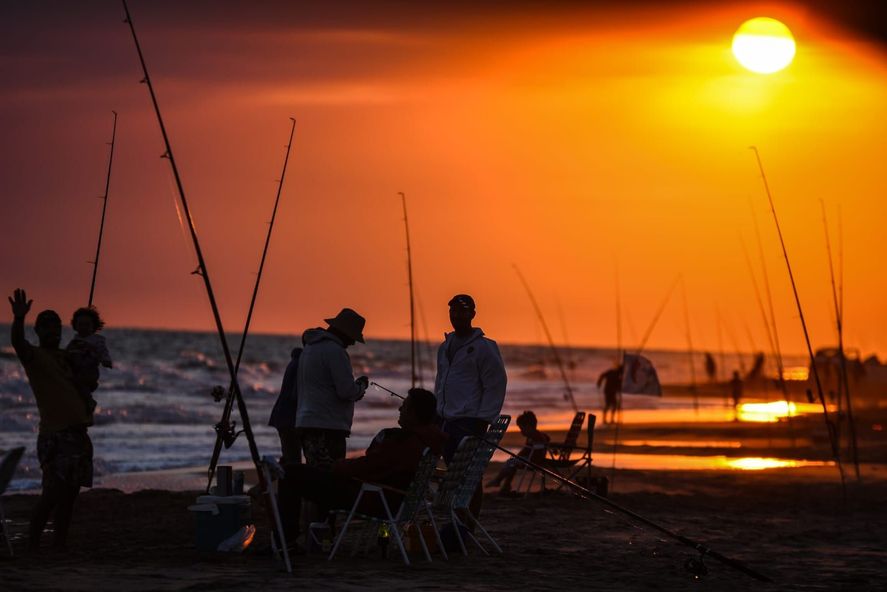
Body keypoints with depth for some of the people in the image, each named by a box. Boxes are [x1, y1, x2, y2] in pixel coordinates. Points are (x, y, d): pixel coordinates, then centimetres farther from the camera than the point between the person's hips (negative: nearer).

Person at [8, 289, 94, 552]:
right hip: (54, 435, -7)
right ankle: (32, 545, -8)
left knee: (69, 494, 8)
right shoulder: (34, 356, -3)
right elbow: (18, 342, -27)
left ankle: (60, 544, 14)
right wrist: (19, 318, -43)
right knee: (52, 493, -14)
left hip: (78, 433, 7)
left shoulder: (66, 357, 18)